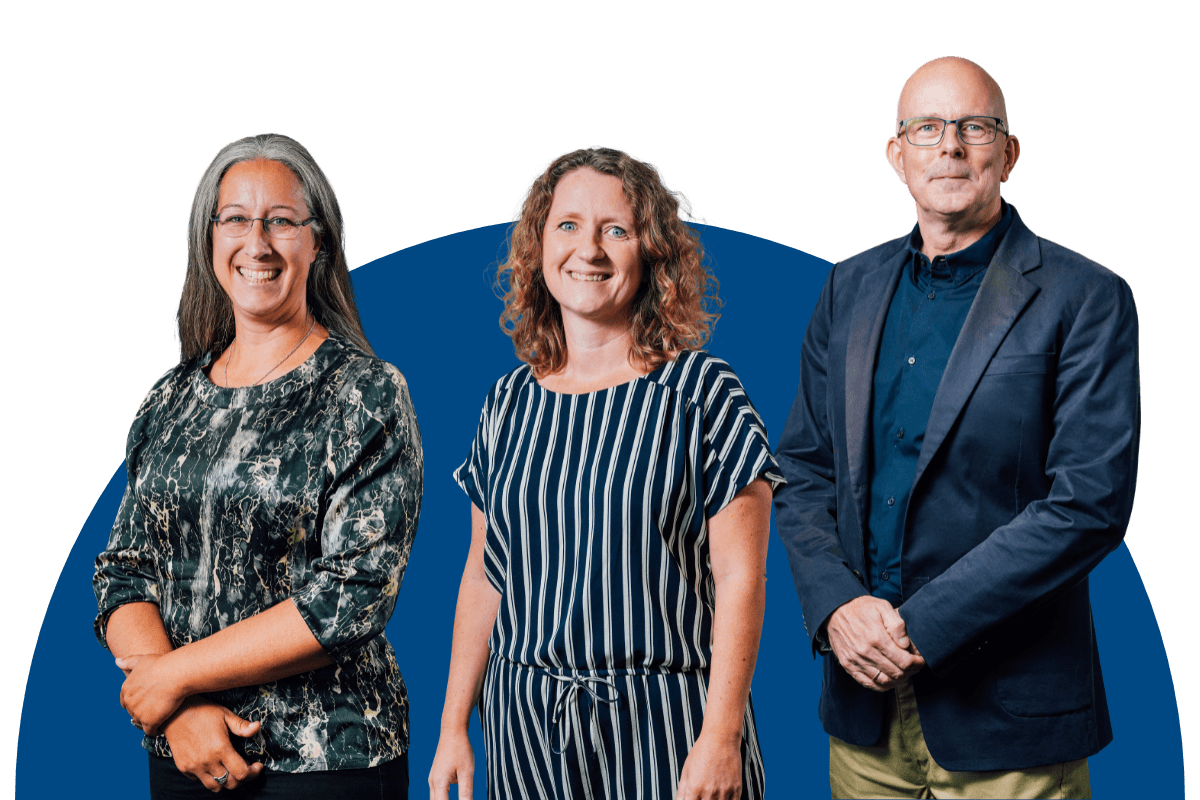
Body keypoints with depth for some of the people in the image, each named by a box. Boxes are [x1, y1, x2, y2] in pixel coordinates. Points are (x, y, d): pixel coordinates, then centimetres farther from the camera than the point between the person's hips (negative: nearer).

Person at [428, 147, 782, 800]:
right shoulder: (510, 402, 6)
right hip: (525, 727, 4)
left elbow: (739, 577, -10)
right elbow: (483, 576, 10)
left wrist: (721, 735, -15)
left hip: (664, 723, -3)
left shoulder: (702, 392, -6)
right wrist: (453, 726, 7)